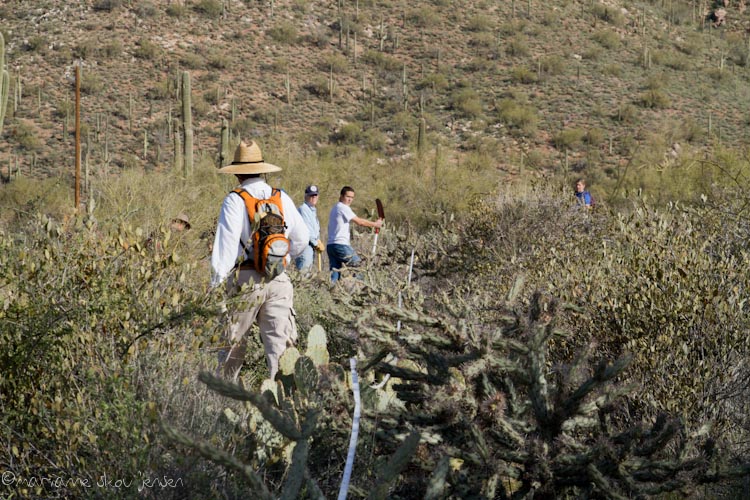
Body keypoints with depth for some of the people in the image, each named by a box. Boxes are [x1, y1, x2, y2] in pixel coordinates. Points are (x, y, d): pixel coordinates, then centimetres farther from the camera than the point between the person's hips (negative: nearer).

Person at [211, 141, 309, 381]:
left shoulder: (235, 201, -5)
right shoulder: (283, 199, 8)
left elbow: (225, 244, -9)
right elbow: (301, 239, 14)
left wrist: (217, 282, -6)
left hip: (245, 278, -3)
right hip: (279, 279, 3)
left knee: (233, 341, 11)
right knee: (280, 340, 1)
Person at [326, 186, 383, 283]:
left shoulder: (335, 208, 23)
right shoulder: (343, 207, -7)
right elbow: (359, 222, -9)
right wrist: (375, 224, 2)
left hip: (330, 245, 9)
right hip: (341, 245, -9)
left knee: (334, 274, 4)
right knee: (360, 266, -1)